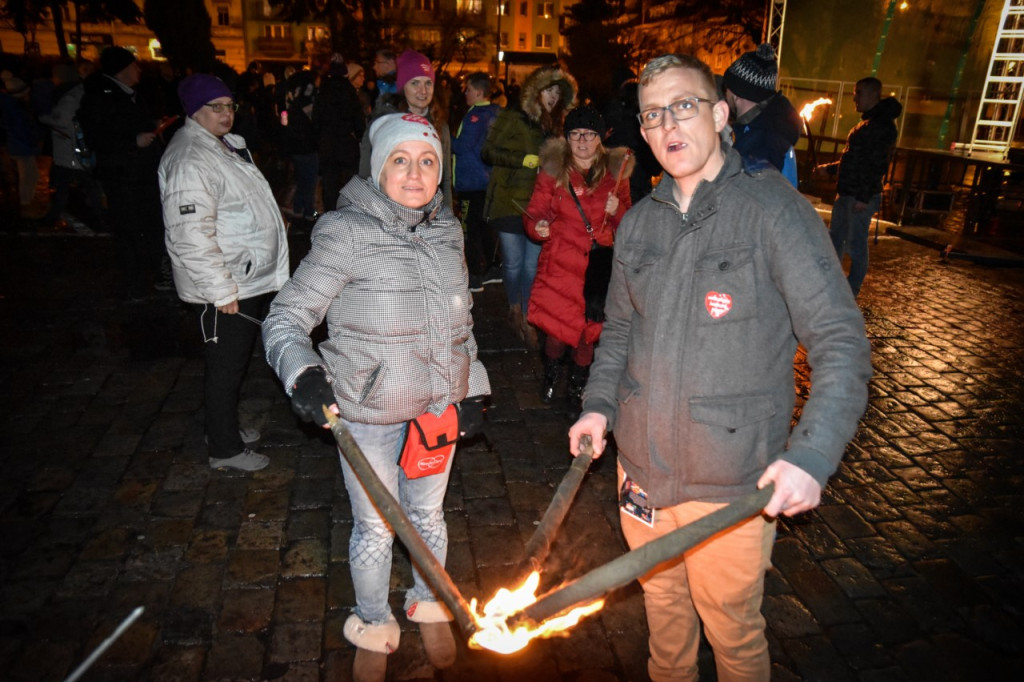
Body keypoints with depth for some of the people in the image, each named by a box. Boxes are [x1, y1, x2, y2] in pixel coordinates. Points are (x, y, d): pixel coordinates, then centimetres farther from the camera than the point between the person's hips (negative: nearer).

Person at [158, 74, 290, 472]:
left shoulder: (225, 144, 13)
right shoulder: (191, 159, -20)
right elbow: (191, 237, -26)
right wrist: (222, 291, -24)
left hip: (250, 279, 10)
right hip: (224, 289, -10)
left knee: (236, 361, 21)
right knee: (225, 367, 3)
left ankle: (225, 428, 38)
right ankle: (225, 449, 18)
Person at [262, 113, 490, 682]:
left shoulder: (447, 231, 1)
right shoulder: (347, 234, -16)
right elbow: (285, 318, -14)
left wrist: (474, 389, 9)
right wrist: (304, 373, -33)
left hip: (437, 404, 4)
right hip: (369, 412, -4)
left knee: (428, 514, 22)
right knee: (376, 527, 14)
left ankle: (429, 605, 51)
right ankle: (374, 626, 44)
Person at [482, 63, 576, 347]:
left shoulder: (553, 124, 14)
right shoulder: (512, 117, -2)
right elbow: (488, 151, -8)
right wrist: (523, 160, -14)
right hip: (509, 202, -4)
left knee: (533, 264, 1)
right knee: (513, 262, 1)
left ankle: (526, 319, 13)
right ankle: (514, 308, 26)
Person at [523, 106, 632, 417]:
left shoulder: (616, 171, 6)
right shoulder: (553, 170, 1)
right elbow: (534, 213, 3)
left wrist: (617, 210, -10)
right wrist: (538, 227, -19)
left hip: (598, 266, 1)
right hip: (559, 263, -1)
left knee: (587, 332, 5)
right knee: (556, 329, -2)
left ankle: (578, 388, 32)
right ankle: (551, 374, 33)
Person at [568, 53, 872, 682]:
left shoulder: (773, 210, -13)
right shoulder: (639, 223, 5)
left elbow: (841, 340, -15)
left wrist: (811, 455, -27)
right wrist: (600, 404, 1)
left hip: (732, 484, -5)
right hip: (641, 467, 5)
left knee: (731, 626, 15)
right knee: (661, 600, 25)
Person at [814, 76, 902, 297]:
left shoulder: (882, 124, -13)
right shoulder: (867, 123, 18)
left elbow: (877, 164, -20)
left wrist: (864, 196, -24)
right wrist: (829, 169, 18)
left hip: (862, 196, -10)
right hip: (846, 193, 10)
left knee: (855, 243, -2)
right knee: (835, 237, 15)